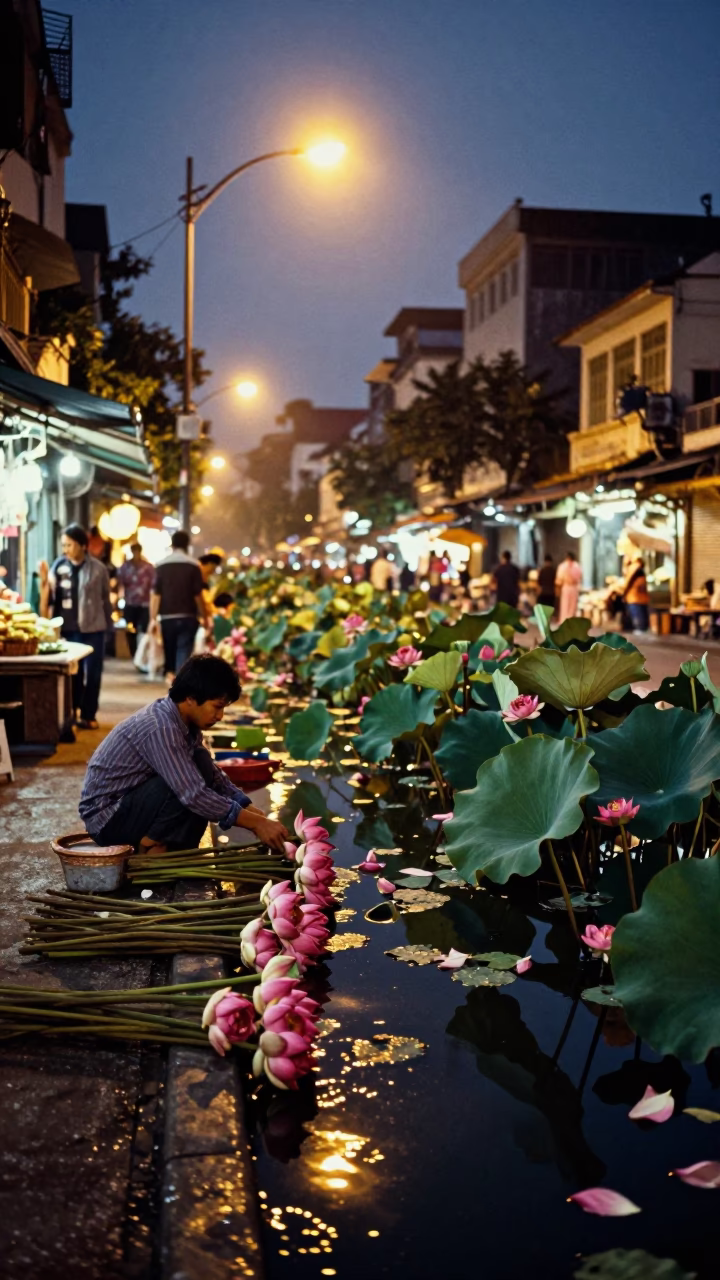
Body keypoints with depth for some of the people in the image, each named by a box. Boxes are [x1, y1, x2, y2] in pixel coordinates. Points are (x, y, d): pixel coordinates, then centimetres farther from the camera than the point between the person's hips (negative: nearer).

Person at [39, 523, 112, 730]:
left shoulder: (98, 569, -4)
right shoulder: (58, 565, 0)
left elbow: (106, 599, 3)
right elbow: (49, 596, 1)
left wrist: (108, 624, 5)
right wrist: (44, 580, -15)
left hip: (93, 628, -1)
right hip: (68, 629, 1)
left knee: (93, 673, 4)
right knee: (72, 673, 9)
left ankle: (88, 715, 16)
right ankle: (72, 712, 22)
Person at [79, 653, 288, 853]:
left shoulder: (185, 722, 1)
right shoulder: (161, 728, -27)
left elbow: (214, 776, 11)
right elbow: (194, 795, -32)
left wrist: (250, 810, -2)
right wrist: (255, 823, -27)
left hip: (131, 803, 9)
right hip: (105, 817, -9)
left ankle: (175, 852, 1)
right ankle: (151, 846, -10)